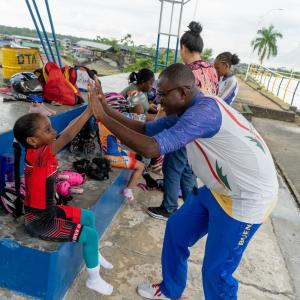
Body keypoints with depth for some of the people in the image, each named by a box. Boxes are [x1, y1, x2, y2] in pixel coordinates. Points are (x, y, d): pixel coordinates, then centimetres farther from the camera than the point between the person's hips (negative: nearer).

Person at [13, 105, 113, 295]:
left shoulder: (43, 154, 0)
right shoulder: (36, 156, -31)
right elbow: (67, 136, -40)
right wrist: (90, 109, -42)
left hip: (49, 211, 9)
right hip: (39, 221, -9)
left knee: (88, 216, 19)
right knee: (90, 235, -6)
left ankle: (95, 255, 39)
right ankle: (93, 279, 17)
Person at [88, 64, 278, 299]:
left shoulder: (204, 111, -30)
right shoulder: (187, 111, 0)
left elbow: (151, 148, -36)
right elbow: (145, 129, 4)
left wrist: (102, 117, -27)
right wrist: (106, 109, -3)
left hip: (246, 198, -9)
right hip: (221, 188, 9)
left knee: (216, 271, 4)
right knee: (176, 229, 16)